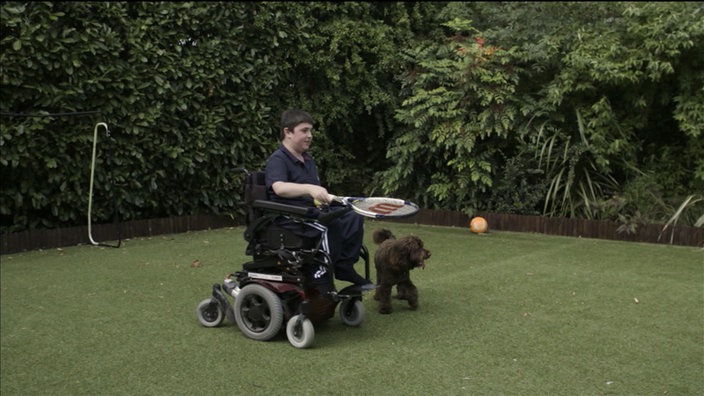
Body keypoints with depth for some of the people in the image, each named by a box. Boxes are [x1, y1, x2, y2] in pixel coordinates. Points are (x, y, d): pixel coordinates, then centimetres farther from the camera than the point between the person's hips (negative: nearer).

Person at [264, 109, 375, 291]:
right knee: (329, 224, -33)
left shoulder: (307, 160, 21)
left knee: (353, 217, -9)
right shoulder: (277, 160, -9)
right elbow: (279, 187, -31)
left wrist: (323, 198, 8)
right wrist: (310, 189, -44)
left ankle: (344, 267, -5)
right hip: (290, 216, -9)